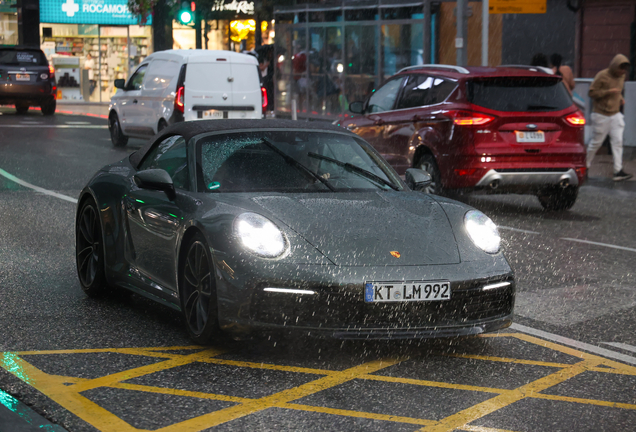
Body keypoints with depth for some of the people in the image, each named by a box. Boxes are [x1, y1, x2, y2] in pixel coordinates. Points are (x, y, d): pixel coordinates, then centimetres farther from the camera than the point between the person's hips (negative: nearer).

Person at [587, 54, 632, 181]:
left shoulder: (622, 76, 8)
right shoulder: (602, 76, -14)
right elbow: (592, 93, -13)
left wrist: (620, 98, 4)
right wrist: (608, 92, -23)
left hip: (615, 114, 6)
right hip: (601, 115, -6)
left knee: (618, 142, -5)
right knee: (596, 142, 2)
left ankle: (618, 171, -8)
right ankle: (586, 165, 21)